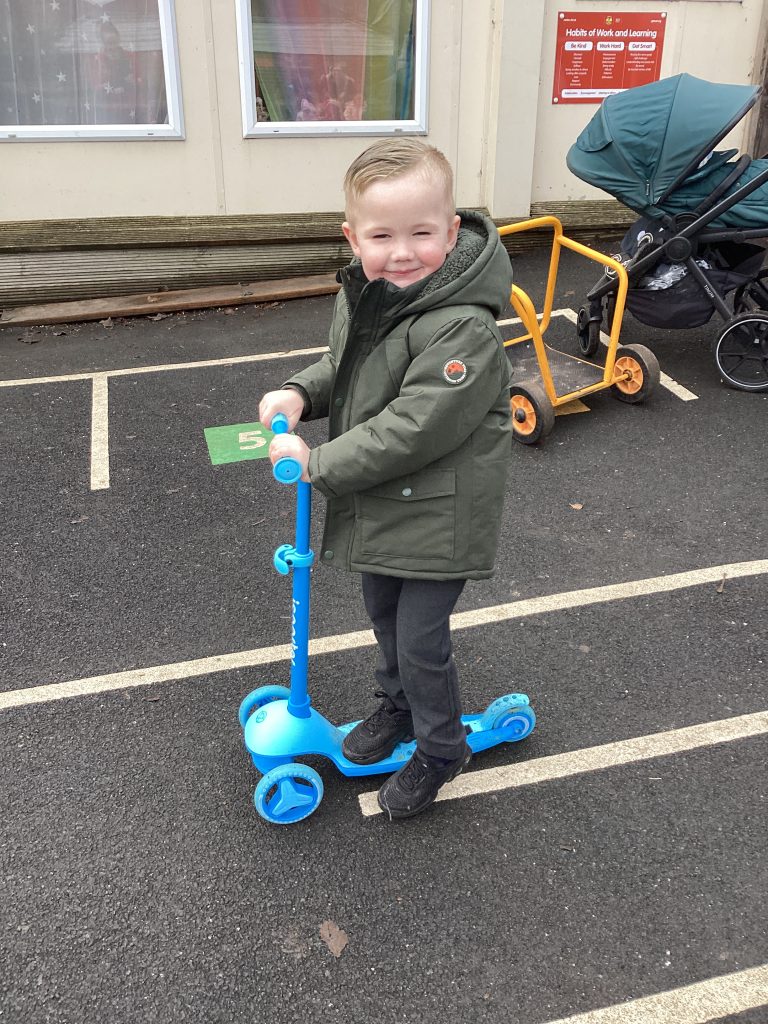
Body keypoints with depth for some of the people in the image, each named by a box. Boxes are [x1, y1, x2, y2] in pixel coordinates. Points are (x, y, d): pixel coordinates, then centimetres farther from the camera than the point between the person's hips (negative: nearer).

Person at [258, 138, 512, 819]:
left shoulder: (463, 328, -29)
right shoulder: (360, 296, -2)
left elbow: (412, 430, -31)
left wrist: (316, 464, -24)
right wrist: (299, 393, -3)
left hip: (438, 518, -8)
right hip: (379, 504, 8)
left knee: (421, 638, 5)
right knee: (383, 614, 25)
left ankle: (441, 750, 32)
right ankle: (399, 705, 52)